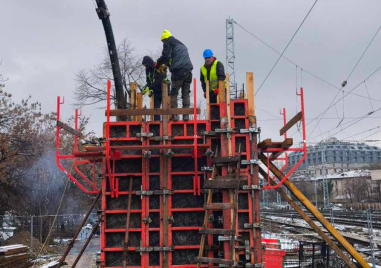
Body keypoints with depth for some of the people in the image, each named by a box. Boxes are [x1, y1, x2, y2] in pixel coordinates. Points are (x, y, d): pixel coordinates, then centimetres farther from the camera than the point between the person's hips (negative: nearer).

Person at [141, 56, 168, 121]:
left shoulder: (159, 68, -21)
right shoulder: (148, 69, 2)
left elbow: (158, 81, -29)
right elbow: (148, 81, 9)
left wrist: (148, 88, -31)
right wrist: (150, 90, -7)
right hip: (156, 91, 6)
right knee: (156, 107, 1)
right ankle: (156, 120, 2)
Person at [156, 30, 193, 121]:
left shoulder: (168, 43, 8)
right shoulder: (181, 44, 31)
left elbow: (165, 55, -7)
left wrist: (158, 63, 7)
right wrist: (166, 64, 35)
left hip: (178, 71, -6)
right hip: (188, 70, 6)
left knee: (174, 93, -2)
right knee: (186, 94, 8)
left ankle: (174, 115, -9)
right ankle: (186, 115, 3)